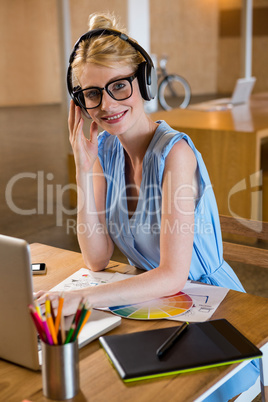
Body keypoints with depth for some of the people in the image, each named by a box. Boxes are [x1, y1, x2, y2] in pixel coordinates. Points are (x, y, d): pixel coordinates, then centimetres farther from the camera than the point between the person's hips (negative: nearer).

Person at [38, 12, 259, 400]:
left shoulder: (175, 152, -22)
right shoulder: (105, 148, -2)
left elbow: (173, 276, -25)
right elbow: (97, 259, -7)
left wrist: (78, 299, -34)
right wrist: (84, 170, -15)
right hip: (151, 299, 5)